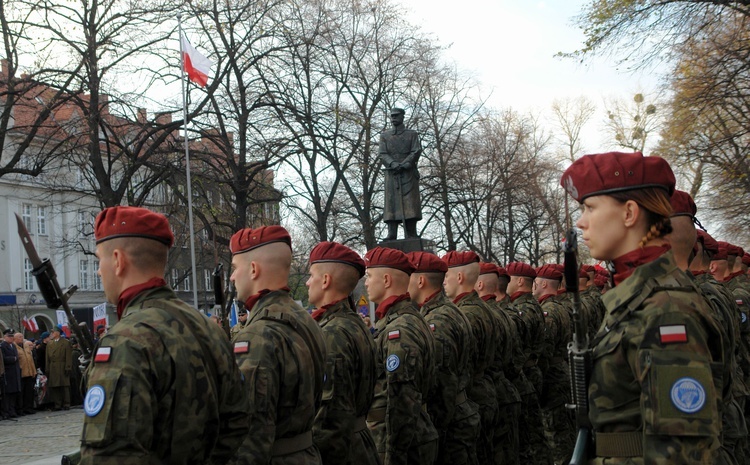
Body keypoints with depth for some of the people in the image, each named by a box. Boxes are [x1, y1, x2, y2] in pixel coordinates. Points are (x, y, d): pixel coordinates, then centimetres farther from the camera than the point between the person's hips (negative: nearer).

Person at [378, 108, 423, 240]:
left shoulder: (412, 134, 12)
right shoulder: (385, 135, 16)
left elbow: (416, 152, 0)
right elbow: (382, 154, 3)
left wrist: (403, 165, -14)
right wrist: (394, 164, -15)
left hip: (409, 173, -2)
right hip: (391, 174, 2)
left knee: (410, 203, -8)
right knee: (392, 202, -6)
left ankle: (411, 236, -12)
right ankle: (392, 234, -13)